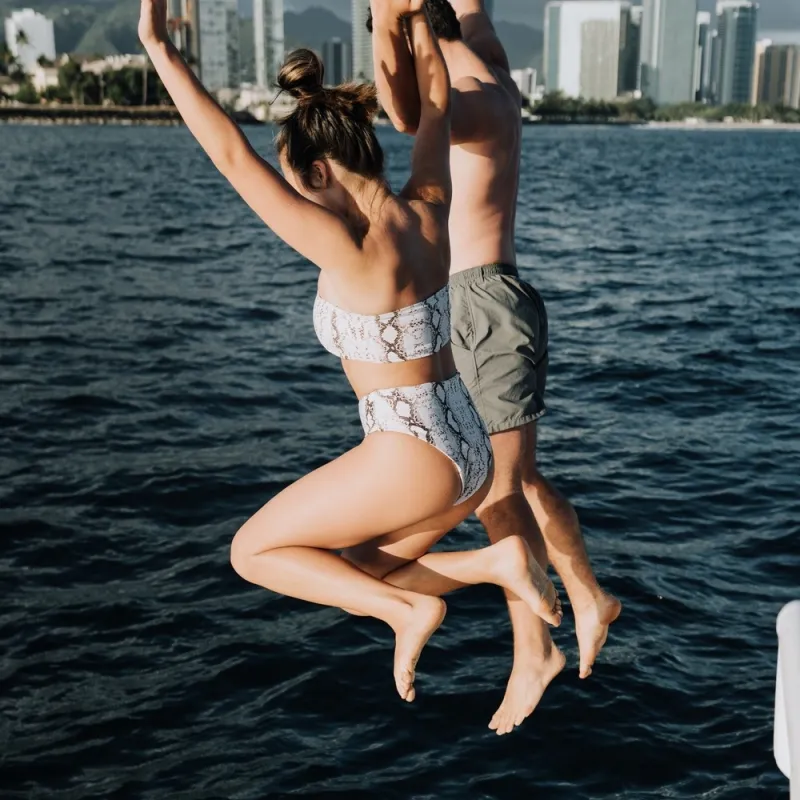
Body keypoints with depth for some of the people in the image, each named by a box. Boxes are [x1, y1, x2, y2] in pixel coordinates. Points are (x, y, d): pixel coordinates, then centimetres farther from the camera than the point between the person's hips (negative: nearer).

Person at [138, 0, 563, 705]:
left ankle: (409, 609, 1)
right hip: (470, 451, 8)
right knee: (360, 574, 26)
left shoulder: (348, 250, -23)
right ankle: (497, 562, 8)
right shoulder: (427, 209, -2)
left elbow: (234, 157, -24)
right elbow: (435, 101, 14)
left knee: (253, 553, 10)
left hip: (412, 459, -8)